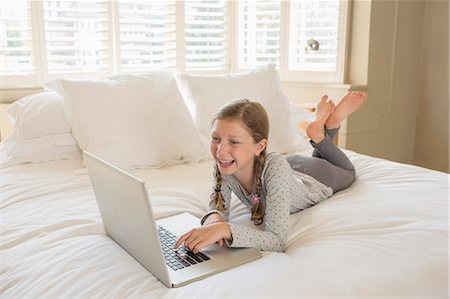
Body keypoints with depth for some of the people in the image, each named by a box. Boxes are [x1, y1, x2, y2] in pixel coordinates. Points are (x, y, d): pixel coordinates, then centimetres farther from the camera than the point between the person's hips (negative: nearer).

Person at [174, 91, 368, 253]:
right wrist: (213, 217, -49)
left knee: (347, 172, 34)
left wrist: (225, 229, -65)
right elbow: (219, 207, -25)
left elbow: (278, 241, -53)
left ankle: (323, 129, 34)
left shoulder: (276, 167, -50)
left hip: (315, 180, -3)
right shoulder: (223, 165, -37)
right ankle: (320, 127, 42)